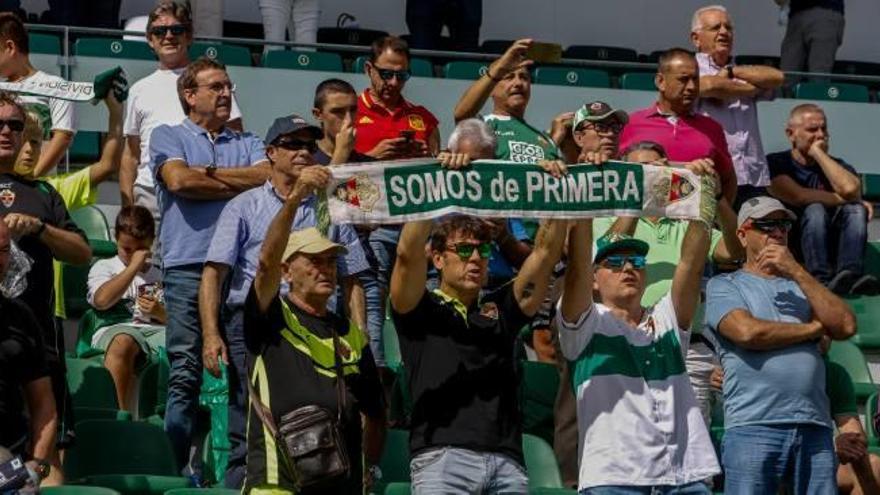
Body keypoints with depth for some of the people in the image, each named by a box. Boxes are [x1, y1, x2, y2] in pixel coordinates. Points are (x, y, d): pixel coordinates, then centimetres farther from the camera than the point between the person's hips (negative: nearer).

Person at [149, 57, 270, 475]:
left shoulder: (246, 143, 22)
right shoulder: (168, 137, 13)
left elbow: (268, 175, 2)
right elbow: (179, 180, -6)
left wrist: (209, 173, 0)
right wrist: (240, 183, 3)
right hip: (188, 266, -3)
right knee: (185, 372, -6)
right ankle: (175, 465, -5)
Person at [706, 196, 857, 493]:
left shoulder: (801, 286, 23)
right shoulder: (725, 286, 10)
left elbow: (846, 326, 6)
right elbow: (748, 332, -9)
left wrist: (798, 272, 1)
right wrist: (813, 328, 4)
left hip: (814, 427, 4)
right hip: (753, 426, -4)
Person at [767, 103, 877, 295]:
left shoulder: (836, 165, 16)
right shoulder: (776, 163, 2)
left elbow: (850, 189, -10)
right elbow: (798, 196, -17)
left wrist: (819, 154, -2)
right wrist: (843, 200, -7)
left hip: (832, 244, 4)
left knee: (856, 211, -18)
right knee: (815, 210, -27)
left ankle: (851, 274, -41)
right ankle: (822, 279, -46)